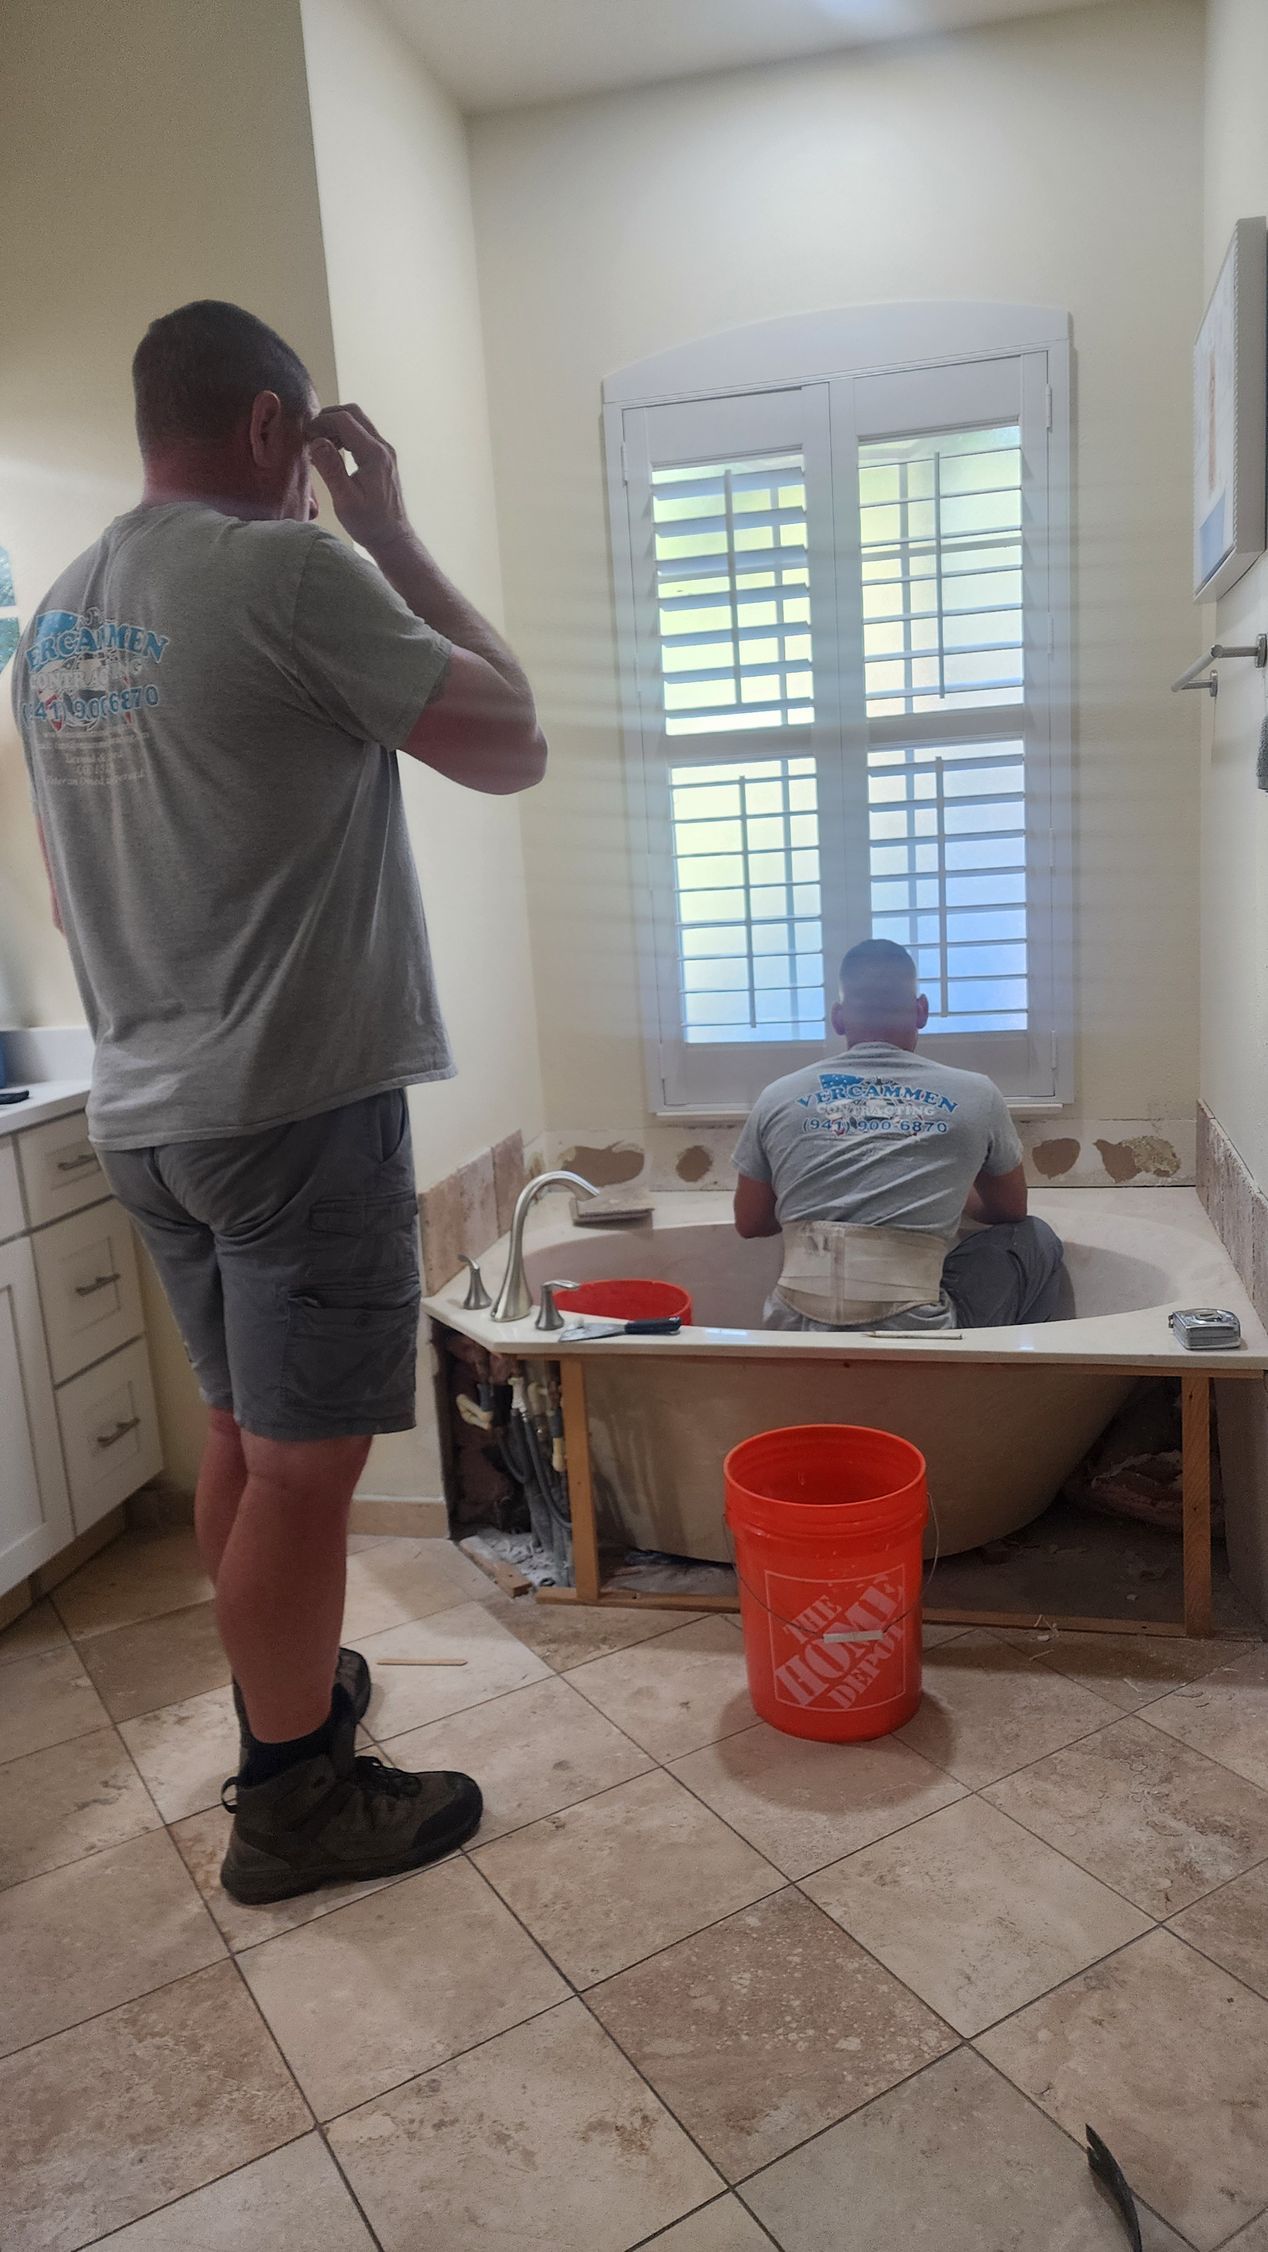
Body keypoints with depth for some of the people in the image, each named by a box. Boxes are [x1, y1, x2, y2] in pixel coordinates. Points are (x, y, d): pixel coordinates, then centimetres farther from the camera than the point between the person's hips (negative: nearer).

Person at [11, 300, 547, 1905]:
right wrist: (392, 532, 1)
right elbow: (512, 747, -5)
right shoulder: (289, 570, -11)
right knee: (305, 1461, 3)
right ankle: (293, 1804, 19)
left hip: (144, 1113, 8)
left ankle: (287, 1697, 37)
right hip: (301, 1106, -8)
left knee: (246, 1436, 19)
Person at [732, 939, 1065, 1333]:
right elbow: (1011, 1211, 20)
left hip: (795, 1336, 3)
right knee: (1038, 1242, 22)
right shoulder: (975, 1096, 4)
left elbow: (749, 1223, 18)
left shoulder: (778, 1099, 7)